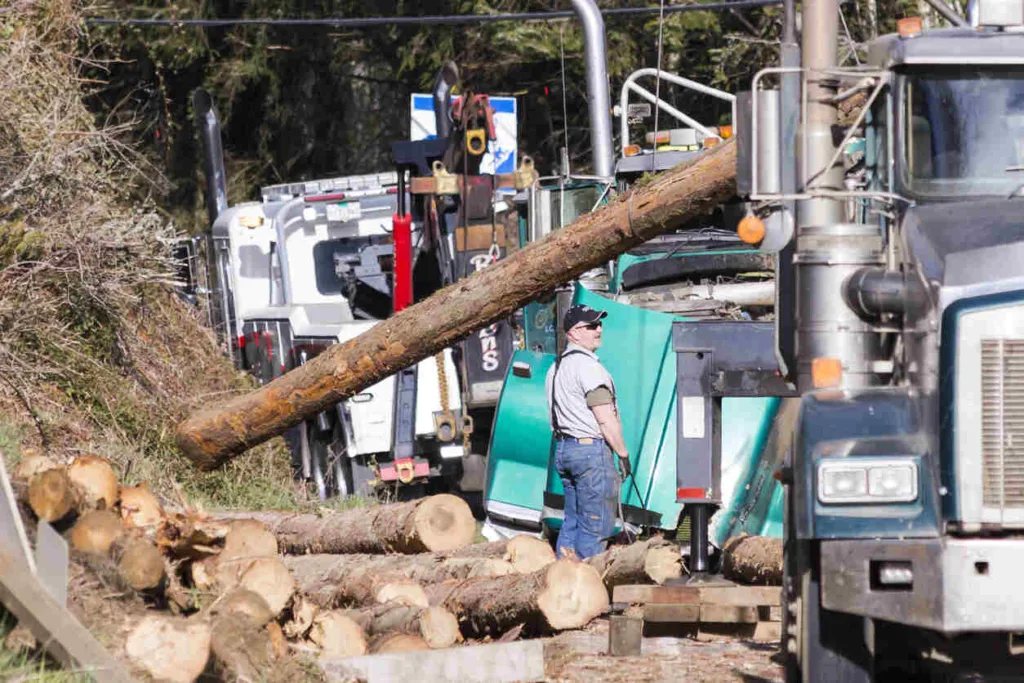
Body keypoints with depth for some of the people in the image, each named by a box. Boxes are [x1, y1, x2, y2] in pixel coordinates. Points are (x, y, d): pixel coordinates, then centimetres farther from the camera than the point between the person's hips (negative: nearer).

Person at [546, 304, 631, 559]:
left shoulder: (556, 367, 16)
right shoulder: (587, 366, -14)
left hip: (563, 449, 9)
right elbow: (605, 419, -16)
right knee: (595, 526, -6)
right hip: (591, 449, -9)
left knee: (572, 523, 12)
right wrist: (623, 454, -9)